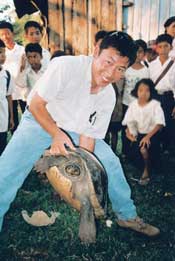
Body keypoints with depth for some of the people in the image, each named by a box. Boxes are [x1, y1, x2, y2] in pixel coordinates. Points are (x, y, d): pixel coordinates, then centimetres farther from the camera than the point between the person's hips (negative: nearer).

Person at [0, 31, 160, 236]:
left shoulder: (108, 97, -12)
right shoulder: (65, 66, -29)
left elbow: (89, 136, -9)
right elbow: (36, 105, -22)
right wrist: (56, 134, -35)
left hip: (74, 130, 4)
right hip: (39, 122, -4)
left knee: (111, 163, -1)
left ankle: (127, 216, 19)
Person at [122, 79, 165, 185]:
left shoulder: (155, 104, -16)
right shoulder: (133, 105, -4)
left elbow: (159, 124, -21)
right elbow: (130, 122, 3)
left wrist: (148, 136, -33)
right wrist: (129, 132, -18)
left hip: (153, 134, -4)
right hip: (139, 134, 4)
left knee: (143, 148, -29)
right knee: (133, 153, -16)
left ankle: (147, 169, 0)